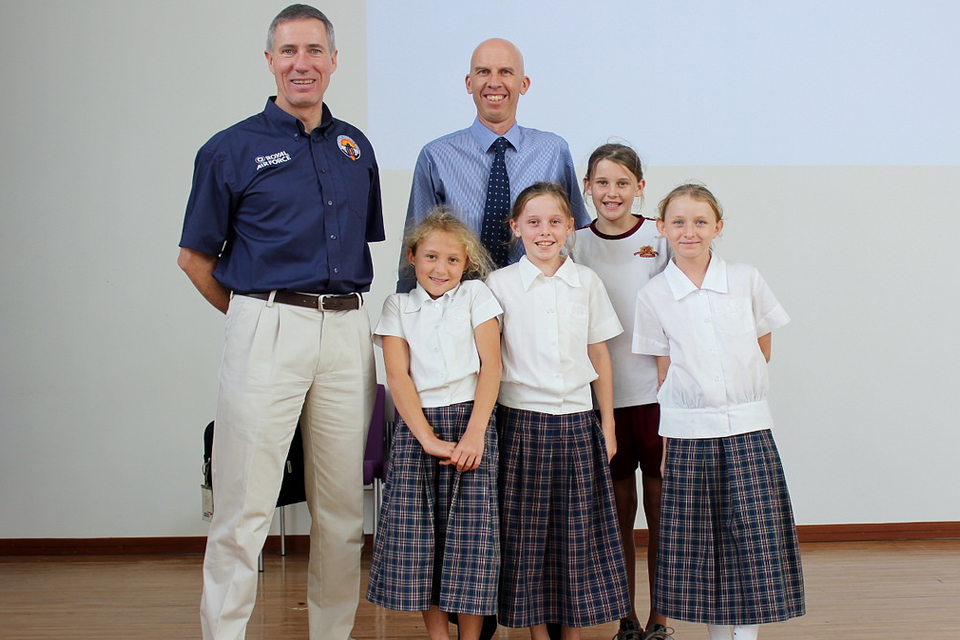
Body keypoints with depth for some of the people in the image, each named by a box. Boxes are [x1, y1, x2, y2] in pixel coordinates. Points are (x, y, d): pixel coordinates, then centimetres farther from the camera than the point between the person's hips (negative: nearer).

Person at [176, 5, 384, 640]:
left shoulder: (356, 147, 14)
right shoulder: (233, 149, 1)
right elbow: (195, 257, 5)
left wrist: (348, 306, 12)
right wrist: (257, 316, 7)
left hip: (348, 333, 4)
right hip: (269, 330, -4)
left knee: (343, 504, 9)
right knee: (246, 504, -4)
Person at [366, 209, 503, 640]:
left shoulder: (476, 294, 10)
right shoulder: (397, 306, 12)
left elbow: (491, 365, 1)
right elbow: (397, 375, 2)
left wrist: (475, 432, -11)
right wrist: (427, 438, -10)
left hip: (470, 418, -1)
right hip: (416, 426, 1)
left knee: (471, 530, -7)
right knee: (415, 529, -4)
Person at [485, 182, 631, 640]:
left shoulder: (587, 282, 6)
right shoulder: (500, 284, 0)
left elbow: (599, 356, 9)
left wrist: (608, 422, 8)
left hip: (576, 420, 2)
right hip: (521, 419, -2)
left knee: (577, 528, 6)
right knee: (526, 529, 3)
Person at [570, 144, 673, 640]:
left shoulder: (660, 237, 0)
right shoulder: (577, 245, 5)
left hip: (655, 387, -1)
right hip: (601, 390, 2)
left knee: (659, 498, 3)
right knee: (617, 503, 8)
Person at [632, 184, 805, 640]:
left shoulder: (746, 281, 1)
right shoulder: (653, 295, 0)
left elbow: (762, 349, 12)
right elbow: (665, 370, 2)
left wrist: (738, 393, 6)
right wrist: (668, 436, -3)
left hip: (747, 428, 0)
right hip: (687, 433, 0)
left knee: (753, 536, -4)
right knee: (698, 545, 5)